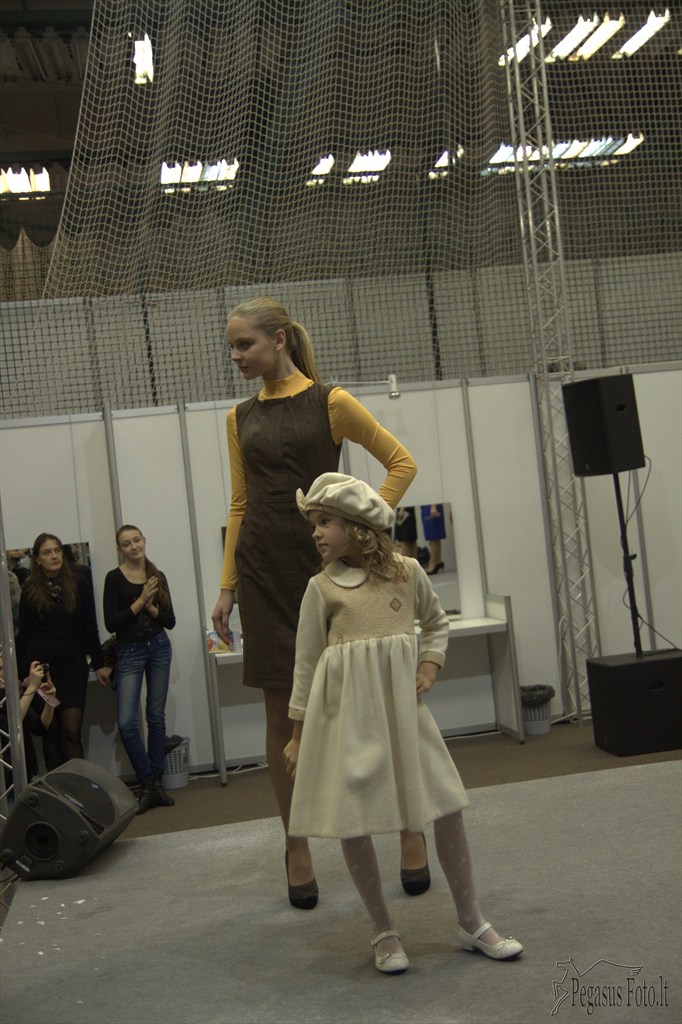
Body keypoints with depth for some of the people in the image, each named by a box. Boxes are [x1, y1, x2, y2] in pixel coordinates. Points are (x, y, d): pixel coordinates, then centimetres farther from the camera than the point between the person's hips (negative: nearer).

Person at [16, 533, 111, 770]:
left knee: (72, 731, -6)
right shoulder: (30, 589, 5)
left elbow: (90, 628, 7)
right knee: (50, 733, 2)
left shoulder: (79, 584, 4)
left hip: (73, 665, 0)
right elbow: (24, 633, 7)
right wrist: (20, 673, 3)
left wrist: (99, 664, 4)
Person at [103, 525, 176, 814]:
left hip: (159, 648, 3)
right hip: (129, 651, -3)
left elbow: (170, 621, 5)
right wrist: (140, 601, -17)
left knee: (156, 716, 7)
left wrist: (151, 606, -12)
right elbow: (111, 623, -12)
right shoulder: (114, 578, -4)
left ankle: (156, 783, 15)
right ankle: (148, 784, 1)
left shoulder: (157, 577, 6)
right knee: (126, 721, -11)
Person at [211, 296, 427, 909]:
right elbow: (240, 505, 13)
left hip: (326, 561, -3)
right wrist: (227, 586, 9)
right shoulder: (240, 419, 12)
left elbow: (402, 462, 2)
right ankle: (297, 847, 17)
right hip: (264, 570, 3)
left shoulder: (330, 403, -1)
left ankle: (409, 828, 18)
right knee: (283, 714, 5)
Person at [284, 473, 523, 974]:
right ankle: (385, 932, 21)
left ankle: (472, 923, 19)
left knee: (447, 804, 2)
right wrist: (299, 735, 6)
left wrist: (429, 669, 3)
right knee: (350, 819, 1)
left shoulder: (408, 571, 3)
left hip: (401, 703, 2)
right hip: (346, 711, -1)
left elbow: (437, 624, 20)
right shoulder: (322, 587, -1)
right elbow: (306, 664, 4)